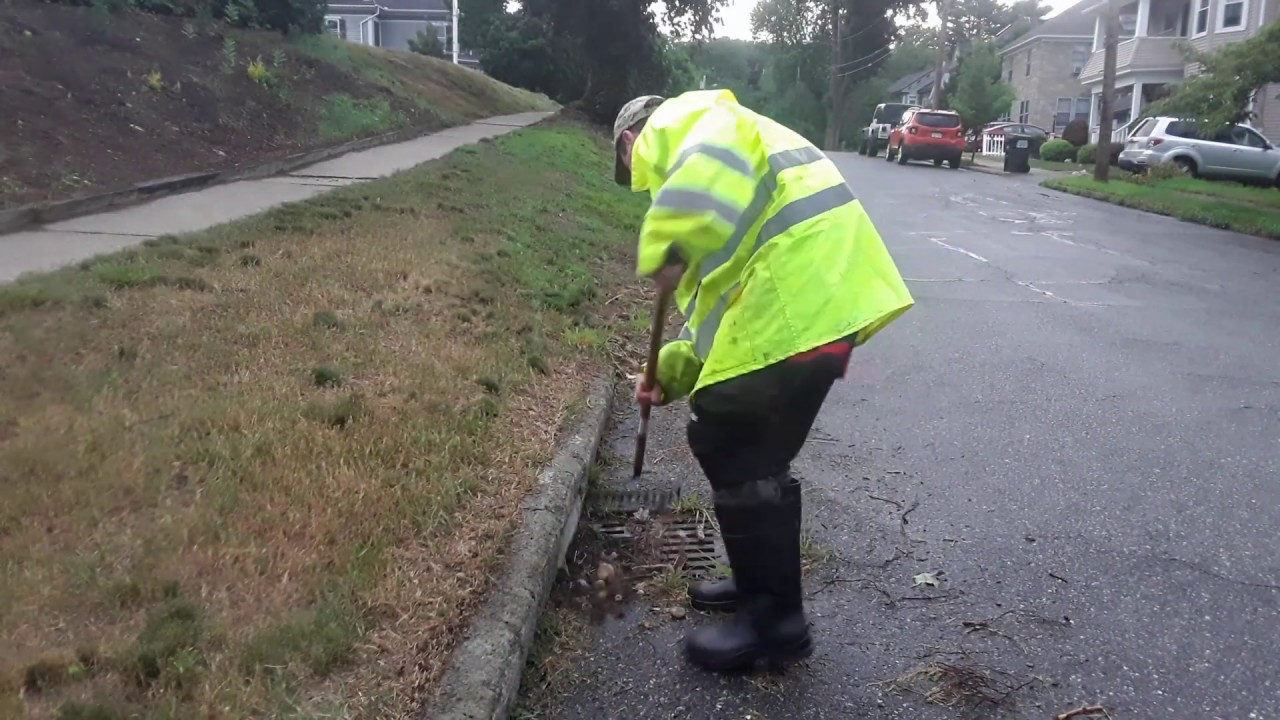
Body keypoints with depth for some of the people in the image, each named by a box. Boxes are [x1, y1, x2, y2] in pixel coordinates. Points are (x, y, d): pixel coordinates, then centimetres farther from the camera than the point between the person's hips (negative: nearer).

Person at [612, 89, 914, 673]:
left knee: (735, 458, 0)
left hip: (796, 309, -10)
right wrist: (674, 369, 32)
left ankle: (774, 620, 12)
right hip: (817, 300, 10)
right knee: (750, 454, 20)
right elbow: (729, 284, 33)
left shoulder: (677, 121, 5)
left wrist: (666, 248, -22)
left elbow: (714, 162, -24)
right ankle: (763, 583, 36)